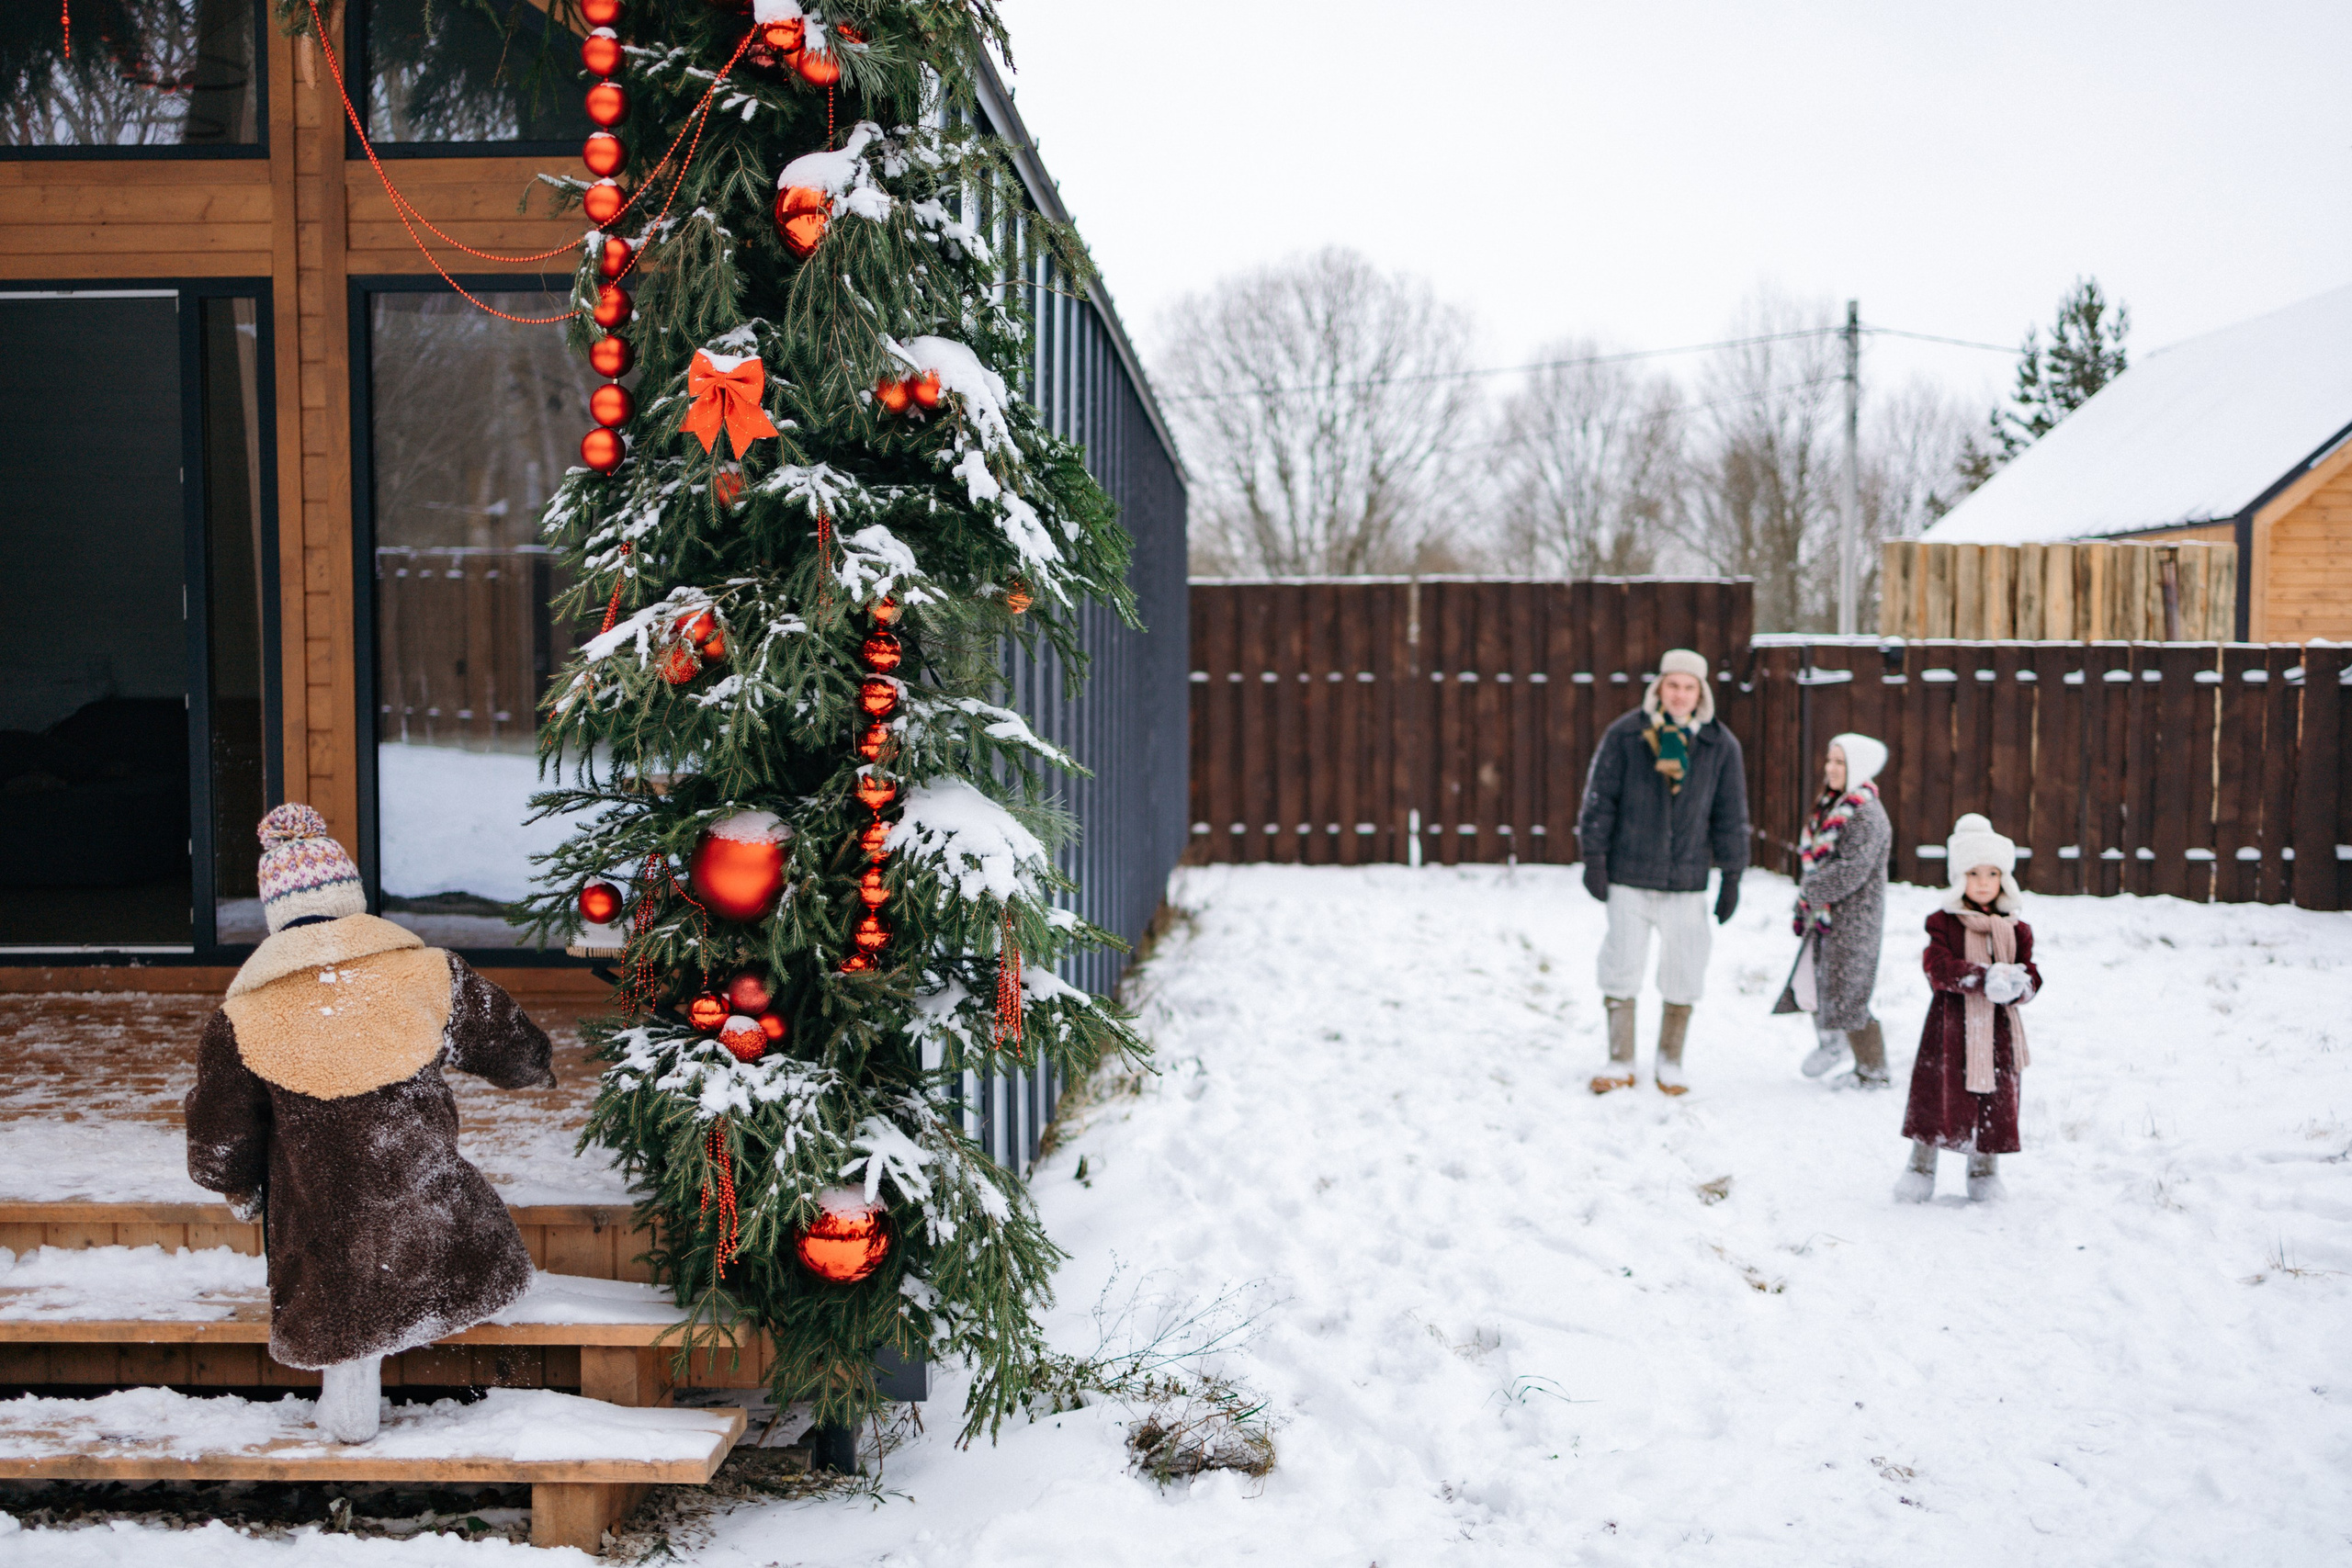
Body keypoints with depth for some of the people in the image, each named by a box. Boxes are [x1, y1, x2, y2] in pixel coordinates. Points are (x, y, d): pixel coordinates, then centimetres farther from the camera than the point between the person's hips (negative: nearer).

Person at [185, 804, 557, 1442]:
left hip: (322, 1239, 0)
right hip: (428, 1218, 0)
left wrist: (243, 1193, 25)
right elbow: (518, 1053, 11)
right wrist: (535, 1069, 35)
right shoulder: (429, 973, -5)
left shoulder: (241, 1022, -5)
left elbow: (219, 1153, 2)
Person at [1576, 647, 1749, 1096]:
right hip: (1629, 877, -1)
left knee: (1684, 975, 5)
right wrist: (1594, 858, -2)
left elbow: (1731, 816, 9)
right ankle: (1620, 1063, 15)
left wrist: (1732, 877, 8)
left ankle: (1670, 1063, 22)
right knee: (1620, 968, 2)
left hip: (1687, 881, 1)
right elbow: (1599, 797, 1)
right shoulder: (1625, 735, -2)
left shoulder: (1720, 746, 3)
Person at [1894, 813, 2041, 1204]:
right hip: (1951, 1028, -3)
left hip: (1998, 1029, 3)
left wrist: (2018, 986, -20)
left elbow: (2032, 977, 4)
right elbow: (1939, 968, -14)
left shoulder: (2015, 930, 8)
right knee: (1937, 1096, 0)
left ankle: (1984, 1175, 24)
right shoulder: (1943, 923, -1)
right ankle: (1920, 1170, 15)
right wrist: (1984, 978, -26)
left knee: (1995, 1103, 7)